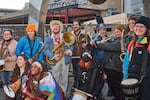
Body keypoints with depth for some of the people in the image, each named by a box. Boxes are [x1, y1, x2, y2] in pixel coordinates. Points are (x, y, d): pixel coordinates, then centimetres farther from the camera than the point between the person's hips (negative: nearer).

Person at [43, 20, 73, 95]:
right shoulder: (48, 39, 5)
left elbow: (71, 46, 8)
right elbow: (45, 50, -8)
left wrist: (69, 50, -16)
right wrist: (53, 56, -24)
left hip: (64, 60, 2)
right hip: (54, 62, -2)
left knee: (64, 80, 8)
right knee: (54, 80, -1)